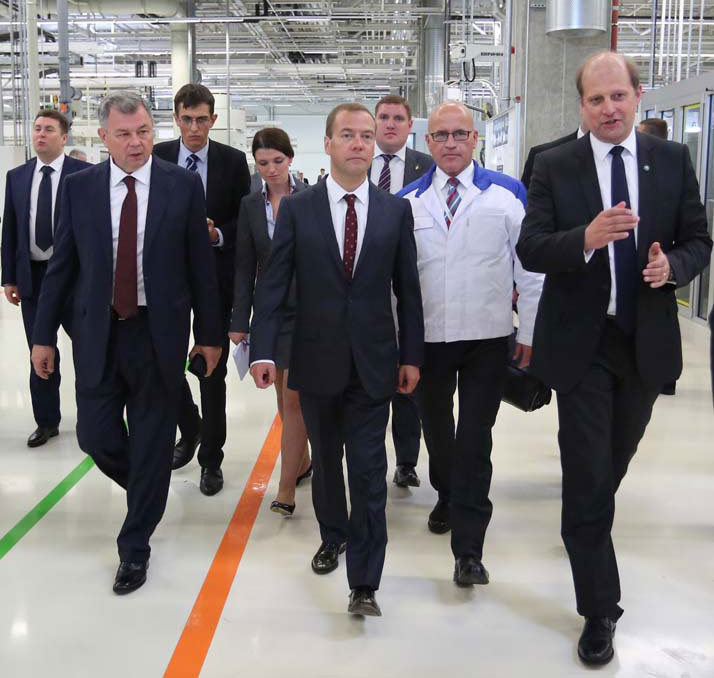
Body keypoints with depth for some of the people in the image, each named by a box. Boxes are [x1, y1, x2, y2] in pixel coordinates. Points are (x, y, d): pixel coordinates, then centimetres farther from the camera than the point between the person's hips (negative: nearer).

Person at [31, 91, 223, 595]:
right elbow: (62, 266, 6)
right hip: (97, 333, 2)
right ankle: (147, 490, 38)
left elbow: (201, 265, 0)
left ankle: (135, 548, 22)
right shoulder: (80, 186, 2)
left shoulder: (184, 185, -4)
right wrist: (43, 335, 5)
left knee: (152, 445, 5)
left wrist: (210, 334, 0)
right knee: (95, 435, 5)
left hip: (159, 333, -2)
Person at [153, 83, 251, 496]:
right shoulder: (156, 158, 1)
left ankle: (211, 459, 17)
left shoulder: (233, 161, -2)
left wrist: (217, 235, -16)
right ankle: (190, 429, 34)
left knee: (213, 370, 5)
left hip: (216, 275, -1)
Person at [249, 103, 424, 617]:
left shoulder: (396, 210, 1)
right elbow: (273, 283, -3)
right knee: (325, 459, 18)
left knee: (368, 470, -2)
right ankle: (334, 535, 42)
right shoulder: (297, 208, 0)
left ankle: (364, 582, 5)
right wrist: (263, 349, -10)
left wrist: (412, 355, 2)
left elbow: (408, 288, 3)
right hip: (317, 358, 1)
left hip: (373, 361, -1)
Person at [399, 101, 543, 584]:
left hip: (487, 338, -2)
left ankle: (468, 548, 3)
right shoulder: (408, 201, 3)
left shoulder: (506, 194, -2)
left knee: (475, 438, -3)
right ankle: (447, 497, 45)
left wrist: (529, 332, -1)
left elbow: (529, 267, 0)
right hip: (427, 338, 3)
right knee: (437, 430, 17)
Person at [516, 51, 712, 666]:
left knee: (615, 463, 22)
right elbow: (529, 248, -11)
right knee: (587, 477, -1)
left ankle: (590, 526, 52)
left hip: (647, 339, 3)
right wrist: (586, 239, -30)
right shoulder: (554, 166, -5)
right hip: (582, 342, -3)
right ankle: (600, 611, 10)